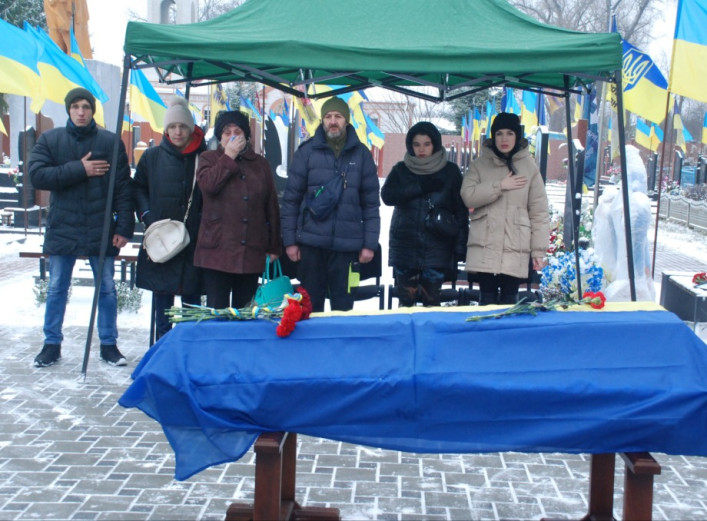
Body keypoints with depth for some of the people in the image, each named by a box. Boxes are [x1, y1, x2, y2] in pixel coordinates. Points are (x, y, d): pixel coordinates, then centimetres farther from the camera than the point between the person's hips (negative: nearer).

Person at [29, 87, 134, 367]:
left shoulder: (110, 141, 1)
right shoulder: (50, 140, 3)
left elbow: (123, 187, -1)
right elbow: (36, 175, -10)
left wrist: (124, 227, -8)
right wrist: (79, 169, -15)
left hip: (101, 229, -1)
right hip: (62, 228, 1)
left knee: (106, 289, 7)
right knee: (56, 289, 8)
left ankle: (108, 344, 20)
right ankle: (52, 344, 20)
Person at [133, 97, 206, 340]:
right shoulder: (152, 157, 5)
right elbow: (138, 188, 11)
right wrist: (146, 216, -2)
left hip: (194, 240, -1)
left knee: (192, 295, 6)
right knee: (162, 293, 7)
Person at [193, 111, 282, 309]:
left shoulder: (260, 164, 15)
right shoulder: (209, 159, 9)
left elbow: (272, 206, 14)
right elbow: (208, 184, -14)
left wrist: (274, 246, 11)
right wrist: (229, 156, -8)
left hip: (252, 253, 3)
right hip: (217, 249, -3)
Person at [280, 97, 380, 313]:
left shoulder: (361, 154, 5)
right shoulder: (307, 151, 3)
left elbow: (371, 203, 6)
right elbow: (291, 199, 4)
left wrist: (370, 244, 0)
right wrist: (290, 240, 0)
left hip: (347, 244, 0)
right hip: (311, 241, 0)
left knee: (343, 303, 5)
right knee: (310, 302, 7)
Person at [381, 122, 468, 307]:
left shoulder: (450, 171, 4)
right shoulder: (401, 170, 8)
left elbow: (461, 211, 4)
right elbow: (387, 196, -9)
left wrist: (460, 246, -4)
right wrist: (420, 187, -15)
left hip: (436, 246, -1)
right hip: (405, 245, 1)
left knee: (432, 300, -1)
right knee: (405, 299, 2)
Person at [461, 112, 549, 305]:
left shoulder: (529, 167, 6)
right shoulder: (479, 165, 8)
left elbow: (539, 212, 5)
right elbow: (468, 196, -6)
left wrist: (539, 250, 0)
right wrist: (500, 186, -12)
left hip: (515, 249, 0)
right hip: (485, 248, 0)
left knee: (509, 301, 2)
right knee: (487, 300, 1)